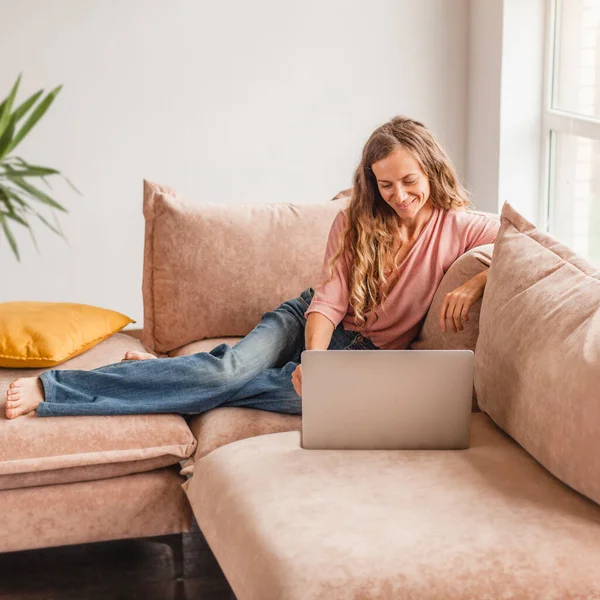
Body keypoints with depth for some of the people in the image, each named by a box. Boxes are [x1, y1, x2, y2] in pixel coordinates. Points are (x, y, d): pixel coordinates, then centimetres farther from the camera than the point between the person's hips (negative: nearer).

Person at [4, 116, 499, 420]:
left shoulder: (457, 227, -8)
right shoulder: (356, 222, -4)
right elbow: (329, 301, -10)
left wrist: (474, 285, -31)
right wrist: (313, 357, -30)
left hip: (367, 349, -1)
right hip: (313, 322, 1)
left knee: (309, 395, -37)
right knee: (235, 364, -29)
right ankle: (51, 388, -30)